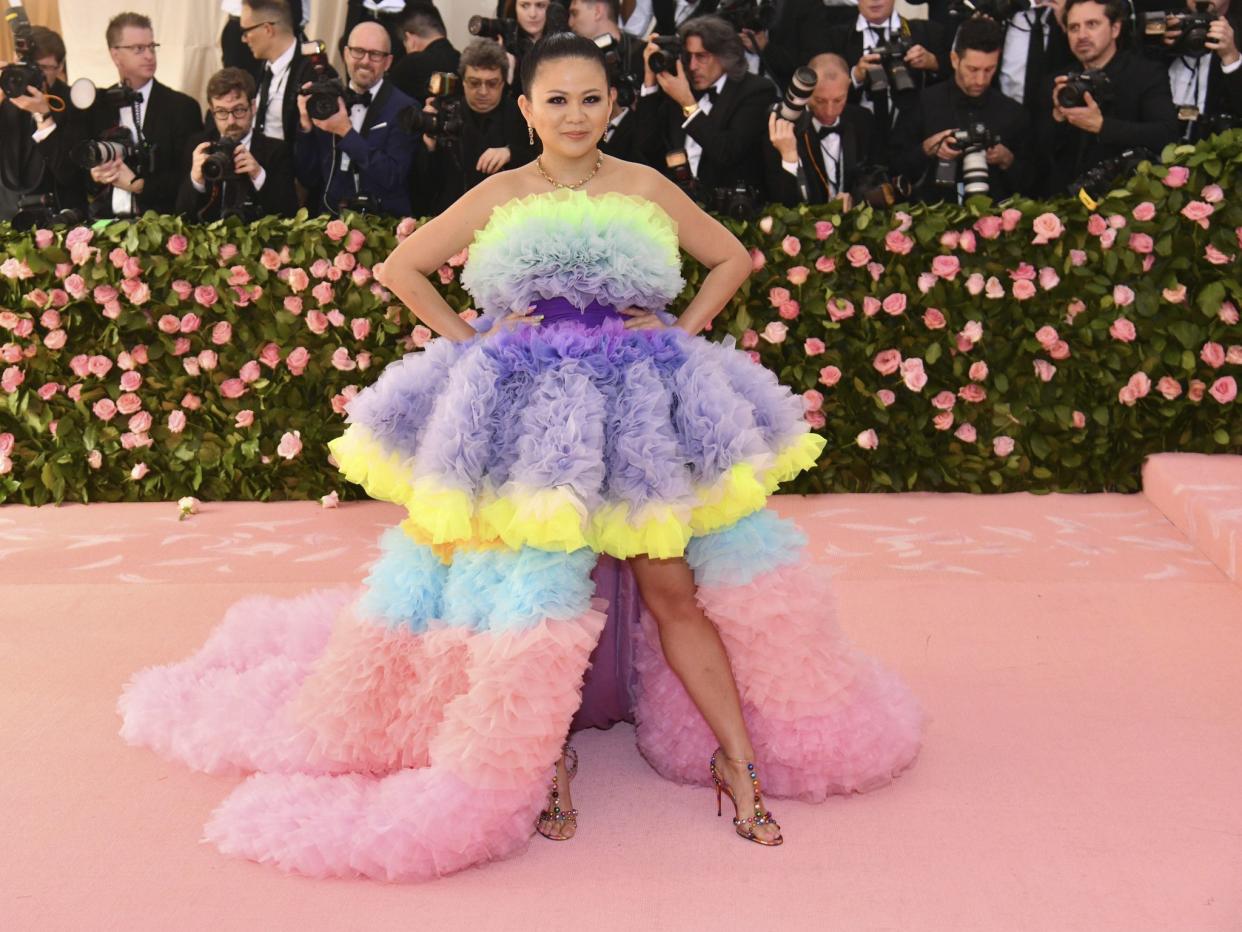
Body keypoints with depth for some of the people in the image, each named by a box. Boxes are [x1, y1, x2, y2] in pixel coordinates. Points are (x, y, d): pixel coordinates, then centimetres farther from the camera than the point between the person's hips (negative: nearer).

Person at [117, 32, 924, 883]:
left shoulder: (645, 188, 4)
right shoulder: (499, 197, 3)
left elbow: (732, 259, 15)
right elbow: (401, 269, 10)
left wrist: (681, 331, 3)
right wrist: (467, 338, 1)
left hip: (639, 405, 0)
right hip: (526, 410, 0)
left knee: (673, 588, -1)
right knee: (533, 582, -2)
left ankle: (739, 759, 7)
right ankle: (546, 759, 17)